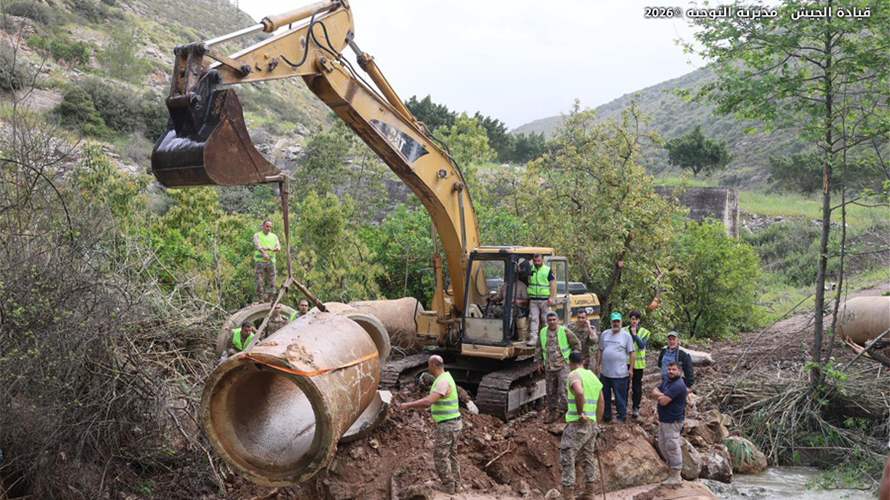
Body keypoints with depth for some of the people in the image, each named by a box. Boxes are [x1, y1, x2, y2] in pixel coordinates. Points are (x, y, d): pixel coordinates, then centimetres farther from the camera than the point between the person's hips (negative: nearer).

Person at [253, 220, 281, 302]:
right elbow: (257, 245, -13)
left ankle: (269, 299, 6)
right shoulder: (257, 235, 6)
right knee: (260, 281, -7)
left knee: (271, 281, 0)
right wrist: (264, 253, -32)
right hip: (260, 260, -3)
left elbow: (278, 248, 3)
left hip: (271, 261, 3)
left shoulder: (274, 236, 16)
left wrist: (269, 249, -19)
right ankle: (260, 299, -4)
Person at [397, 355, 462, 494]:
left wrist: (408, 405, -22)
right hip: (452, 423, 10)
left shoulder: (443, 381, -24)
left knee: (440, 456, 0)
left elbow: (428, 401, -33)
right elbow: (432, 401, 23)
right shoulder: (444, 378, 10)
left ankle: (448, 486, 6)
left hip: (447, 425, -10)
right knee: (451, 455, 16)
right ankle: (454, 485, 23)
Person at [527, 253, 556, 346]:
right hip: (533, 299, 3)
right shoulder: (530, 270, 9)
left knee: (546, 319, 3)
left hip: (544, 299, -3)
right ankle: (533, 338, 0)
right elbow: (527, 282, 19)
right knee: (533, 319, 0)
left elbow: (553, 284, -5)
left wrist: (552, 298, -11)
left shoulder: (548, 270, -2)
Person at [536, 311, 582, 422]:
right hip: (549, 367, 5)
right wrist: (540, 361, 14)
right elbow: (539, 348, 17)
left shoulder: (565, 331, -7)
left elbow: (577, 344, 0)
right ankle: (552, 412, 23)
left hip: (563, 366, -4)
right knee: (550, 391, 12)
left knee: (563, 391, -10)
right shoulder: (542, 332, 6)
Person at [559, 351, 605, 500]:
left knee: (567, 459, -3)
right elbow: (601, 405, 19)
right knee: (588, 457, 18)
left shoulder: (574, 375, -10)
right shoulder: (594, 377, 14)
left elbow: (579, 393, -33)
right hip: (591, 424, 8)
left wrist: (580, 412, -21)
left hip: (577, 423, -8)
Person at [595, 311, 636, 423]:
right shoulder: (604, 334, 7)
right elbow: (600, 351, 13)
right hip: (605, 372, 5)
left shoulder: (626, 335, -5)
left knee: (620, 397, 3)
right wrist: (598, 365, 10)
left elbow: (632, 353, -5)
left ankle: (622, 418, 18)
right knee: (605, 396, 16)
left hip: (620, 374, -5)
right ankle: (606, 416, 30)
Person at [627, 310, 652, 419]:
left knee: (637, 386, 5)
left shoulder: (644, 332, 1)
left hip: (638, 363, -1)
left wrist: (635, 334, -17)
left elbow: (642, 345, -13)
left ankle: (636, 408, 16)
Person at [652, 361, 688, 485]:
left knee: (672, 447, -3)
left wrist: (659, 395, -6)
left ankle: (676, 476, 5)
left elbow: (663, 401, -27)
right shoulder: (667, 382, 11)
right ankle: (672, 466, 32)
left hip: (673, 421, -10)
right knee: (662, 445, 17)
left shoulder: (678, 385, -21)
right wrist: (662, 395, -15)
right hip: (663, 420, 10)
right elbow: (654, 391, 5)